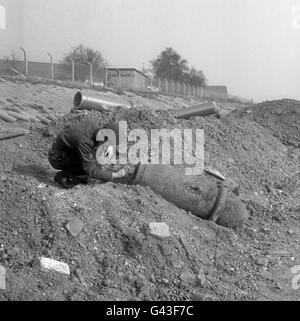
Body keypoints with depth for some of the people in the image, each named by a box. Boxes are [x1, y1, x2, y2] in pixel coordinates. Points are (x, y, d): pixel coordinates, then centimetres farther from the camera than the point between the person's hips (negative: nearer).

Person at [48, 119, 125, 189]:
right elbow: (91, 171, -31)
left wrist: (110, 147, -14)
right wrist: (114, 175, -21)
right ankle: (63, 176, -7)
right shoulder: (84, 141, -36)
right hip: (57, 157, -8)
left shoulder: (98, 124, -16)